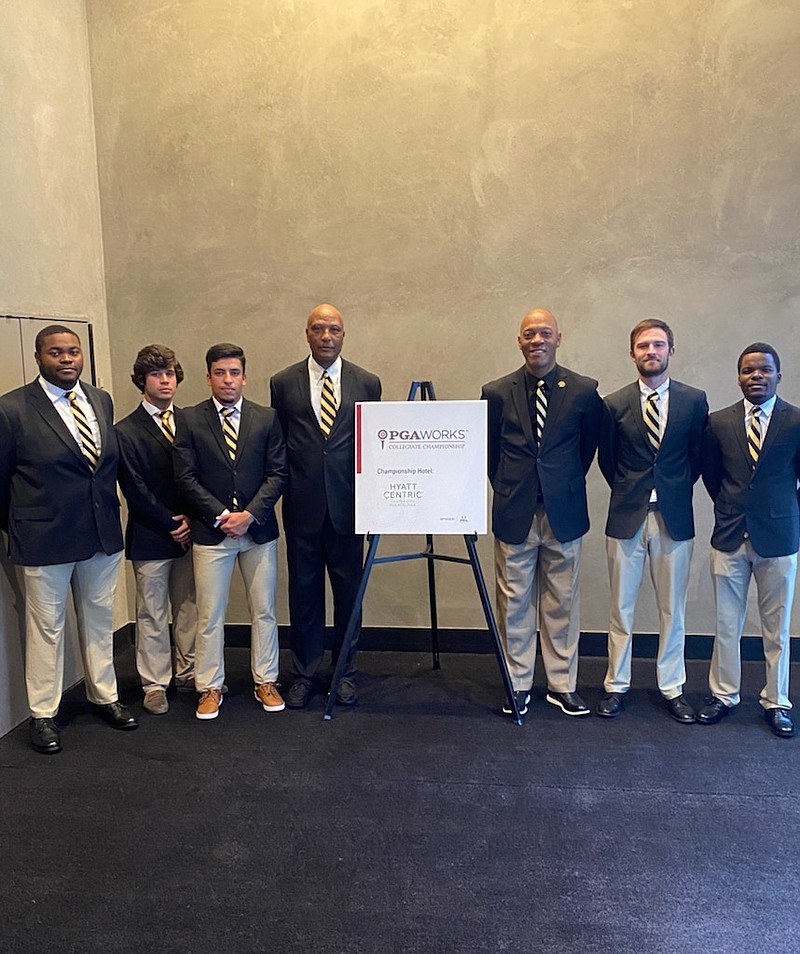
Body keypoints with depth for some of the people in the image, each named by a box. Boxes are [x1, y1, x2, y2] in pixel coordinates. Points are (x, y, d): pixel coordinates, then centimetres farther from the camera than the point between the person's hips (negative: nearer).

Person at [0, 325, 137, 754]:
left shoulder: (102, 401, 5)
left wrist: (107, 514, 10)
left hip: (103, 534, 5)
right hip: (44, 540, -5)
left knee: (99, 619, 17)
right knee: (46, 626, 9)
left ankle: (104, 696, 34)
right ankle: (43, 714, 26)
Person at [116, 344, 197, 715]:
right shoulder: (126, 431, -5)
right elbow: (135, 490, -9)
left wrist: (192, 520, -6)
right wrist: (171, 524, -10)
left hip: (189, 531, 4)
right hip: (150, 536, -3)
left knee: (189, 607, 13)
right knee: (152, 613, 7)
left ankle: (187, 670, 29)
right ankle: (155, 684, 20)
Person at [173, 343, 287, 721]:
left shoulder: (267, 418, 4)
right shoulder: (190, 420, 1)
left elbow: (277, 474, -1)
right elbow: (186, 478, -4)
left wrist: (250, 514, -12)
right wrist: (221, 516, -12)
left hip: (259, 530, 1)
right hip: (210, 531, -1)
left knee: (264, 610, 10)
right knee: (209, 615, 6)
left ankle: (265, 682, 24)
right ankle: (210, 688, 20)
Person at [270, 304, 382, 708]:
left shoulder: (367, 383, 3)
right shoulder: (283, 382, 4)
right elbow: (275, 445, 8)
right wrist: (281, 491, 4)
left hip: (348, 504, 0)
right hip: (302, 505, 0)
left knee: (348, 589, 8)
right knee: (303, 589, 8)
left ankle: (345, 671, 25)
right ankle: (305, 671, 24)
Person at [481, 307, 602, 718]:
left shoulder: (584, 391, -2)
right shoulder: (497, 392, 0)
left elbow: (589, 445, 12)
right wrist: (507, 489, 10)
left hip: (564, 514, 0)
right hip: (514, 515, 0)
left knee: (562, 603, 10)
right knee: (514, 603, 8)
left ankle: (562, 685, 24)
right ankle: (517, 684, 22)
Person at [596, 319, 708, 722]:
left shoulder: (694, 400, 0)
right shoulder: (614, 404, -1)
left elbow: (698, 456, 9)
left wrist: (676, 490, 8)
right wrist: (630, 492, 9)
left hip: (674, 518, 1)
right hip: (626, 517, 0)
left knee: (673, 609, 10)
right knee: (621, 607, 8)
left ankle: (672, 688, 25)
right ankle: (616, 685, 22)